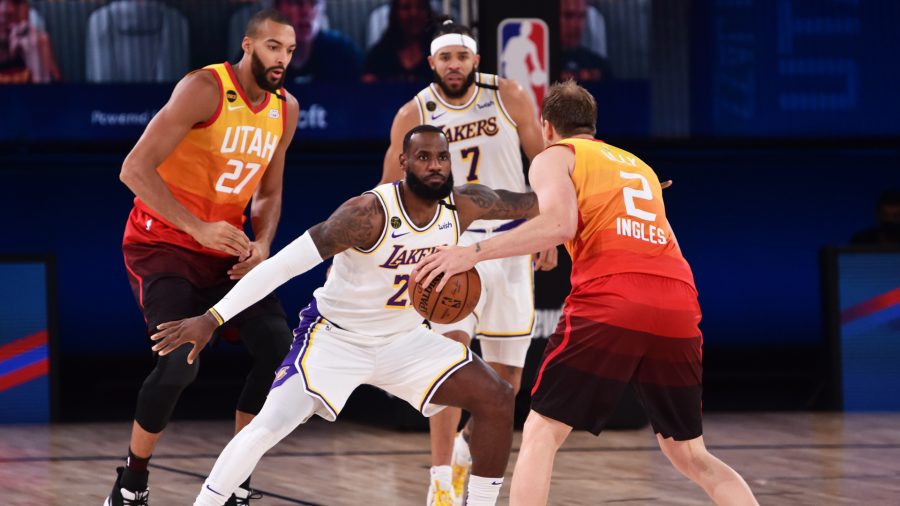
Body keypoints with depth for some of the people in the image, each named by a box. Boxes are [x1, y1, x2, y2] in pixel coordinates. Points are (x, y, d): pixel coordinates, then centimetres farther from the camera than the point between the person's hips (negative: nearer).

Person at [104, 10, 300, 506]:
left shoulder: (286, 109, 4)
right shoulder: (204, 89, -19)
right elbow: (135, 170, -24)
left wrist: (262, 244, -5)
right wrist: (199, 228, -31)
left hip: (225, 248, 7)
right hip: (163, 241, -7)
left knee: (280, 348, -7)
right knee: (181, 359, -23)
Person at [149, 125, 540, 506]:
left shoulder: (463, 206, -11)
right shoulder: (369, 213, -28)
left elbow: (534, 204, 5)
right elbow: (285, 263, -30)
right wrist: (212, 318, -35)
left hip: (403, 339, 6)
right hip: (335, 337, -6)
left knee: (497, 399, -4)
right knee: (267, 429, -22)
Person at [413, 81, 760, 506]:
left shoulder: (556, 157, 14)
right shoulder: (640, 167, 33)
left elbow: (559, 225, -6)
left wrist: (473, 253, -7)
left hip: (610, 304, -5)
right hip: (677, 310, 5)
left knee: (541, 433, 3)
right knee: (690, 456, 17)